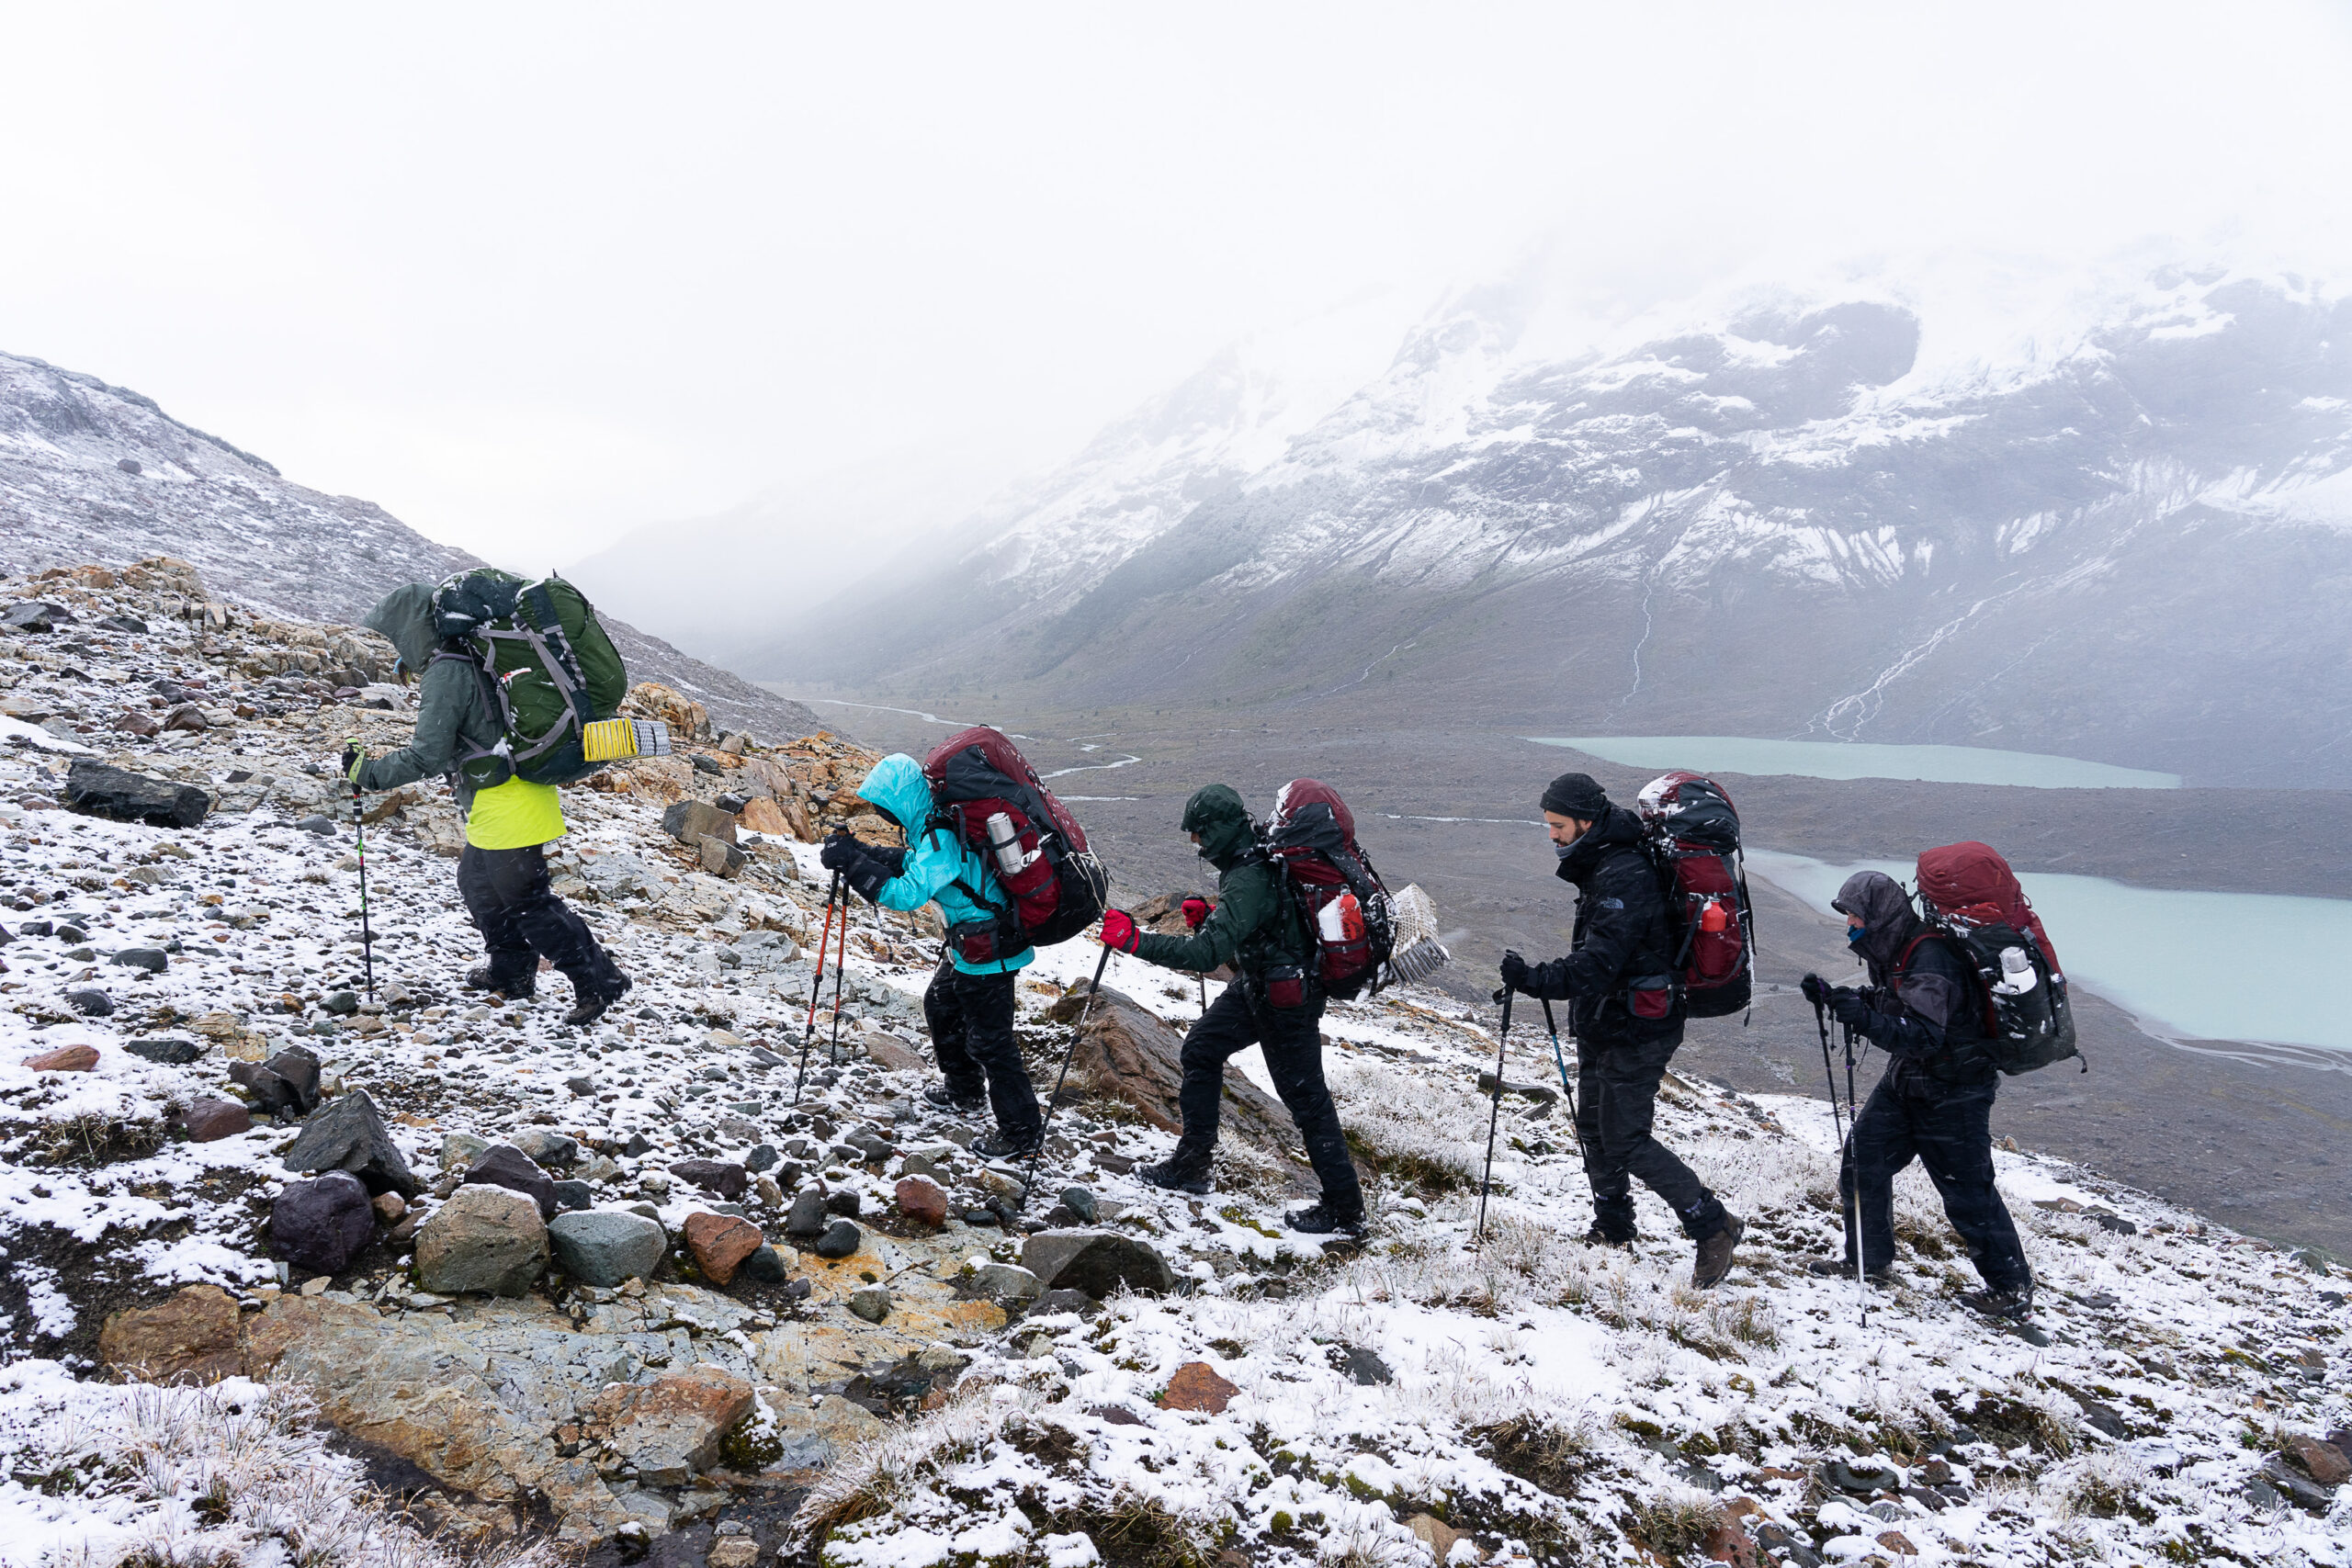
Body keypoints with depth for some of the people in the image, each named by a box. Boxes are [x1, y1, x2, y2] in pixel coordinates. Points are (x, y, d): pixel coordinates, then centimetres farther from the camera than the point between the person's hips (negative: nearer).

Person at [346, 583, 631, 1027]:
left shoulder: (445, 674, -17)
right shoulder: (471, 659, 13)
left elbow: (427, 755, -21)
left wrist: (367, 772, -11)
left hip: (507, 807, -10)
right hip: (502, 804, 10)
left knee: (525, 900, -4)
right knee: (477, 882, 24)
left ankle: (599, 981, -2)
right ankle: (511, 972, 35)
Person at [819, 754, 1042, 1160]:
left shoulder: (942, 835, -28)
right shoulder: (939, 820, 4)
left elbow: (906, 894, -34)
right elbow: (910, 863, 17)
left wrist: (853, 863, -28)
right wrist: (859, 853, 4)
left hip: (987, 952, -11)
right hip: (969, 944, 11)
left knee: (989, 1040, -2)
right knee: (940, 1005, 27)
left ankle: (1022, 1132, 10)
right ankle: (966, 1093, 44)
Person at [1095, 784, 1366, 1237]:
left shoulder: (1247, 882, -30)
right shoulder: (1260, 856, 0)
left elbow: (1207, 953, -38)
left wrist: (1135, 941, -36)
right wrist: (1209, 915, 3)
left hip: (1284, 1000, -10)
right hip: (1258, 985, 10)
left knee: (1305, 1096, -1)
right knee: (1200, 1049, 16)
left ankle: (1345, 1210, 11)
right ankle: (1191, 1163, 26)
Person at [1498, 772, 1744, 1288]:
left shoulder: (1624, 877, -24)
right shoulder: (1602, 866, 9)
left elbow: (1597, 964, -32)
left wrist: (1536, 979, -39)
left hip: (1634, 1032, -10)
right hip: (1605, 1026, 10)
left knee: (1626, 1141, -6)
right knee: (1594, 1128, 18)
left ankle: (1714, 1225, 4)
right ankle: (1613, 1228, 33)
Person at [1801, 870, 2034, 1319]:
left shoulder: (1931, 961, -28)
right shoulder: (1892, 952, 2)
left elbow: (1925, 1037, -34)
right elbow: (1886, 1007, 15)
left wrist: (1863, 1018, -41)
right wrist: (1833, 998, 1)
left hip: (1953, 1094, -10)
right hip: (1907, 1081, 10)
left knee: (1966, 1191, -2)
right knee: (1863, 1159, 11)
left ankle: (2013, 1290, 14)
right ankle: (1867, 1258, 26)